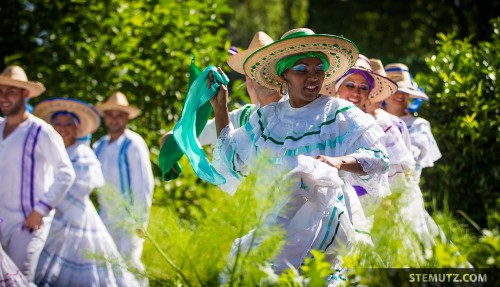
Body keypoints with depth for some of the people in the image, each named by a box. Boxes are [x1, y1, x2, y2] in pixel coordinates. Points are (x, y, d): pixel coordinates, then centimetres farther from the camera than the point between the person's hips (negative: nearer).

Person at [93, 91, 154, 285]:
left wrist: (139, 221, -14)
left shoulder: (133, 145, -11)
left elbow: (144, 185, -13)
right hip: (106, 217, 6)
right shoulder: (99, 146, 8)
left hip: (129, 218, -6)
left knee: (128, 261, -11)